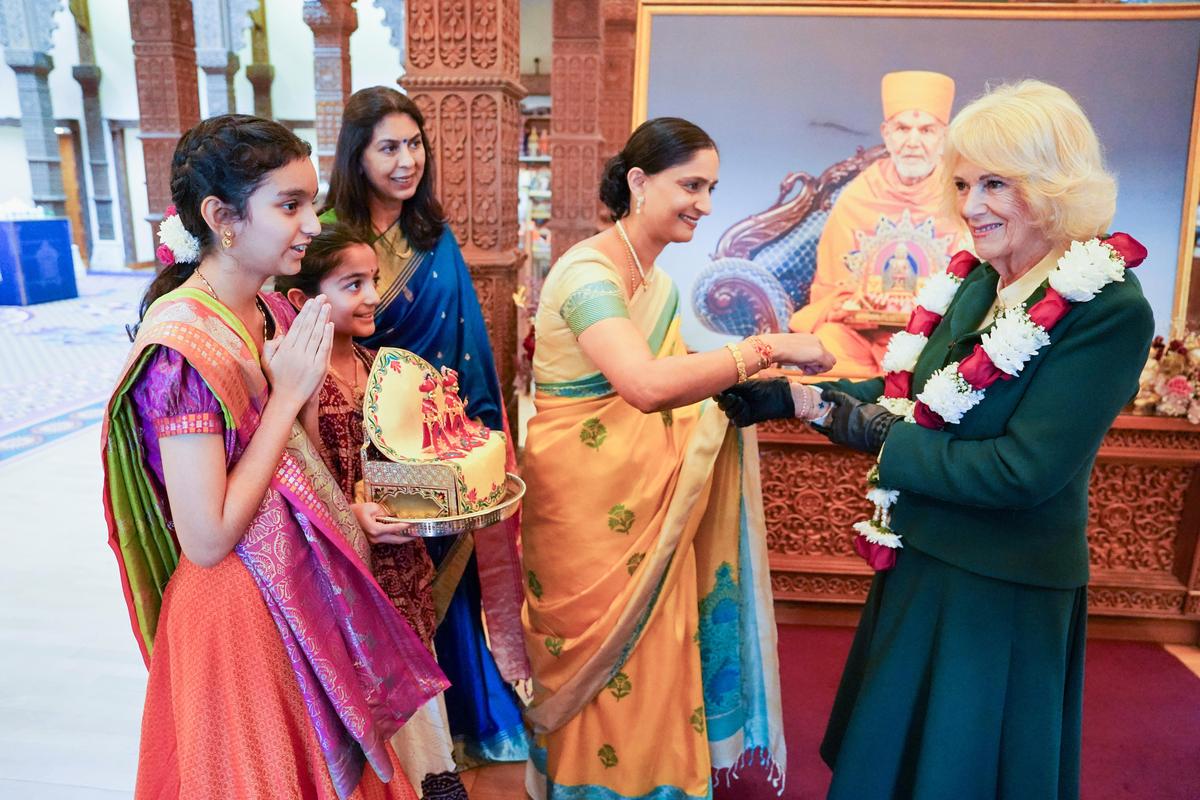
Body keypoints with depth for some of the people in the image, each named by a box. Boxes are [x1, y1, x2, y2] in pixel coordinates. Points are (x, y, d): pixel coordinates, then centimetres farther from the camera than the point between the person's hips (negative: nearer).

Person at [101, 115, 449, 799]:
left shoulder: (273, 312, 0)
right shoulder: (182, 345, -24)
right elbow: (207, 539, -24)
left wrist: (348, 512, -3)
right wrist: (288, 396, -22)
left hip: (309, 585, 7)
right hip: (240, 609, -7)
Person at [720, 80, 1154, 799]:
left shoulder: (1109, 308, -20)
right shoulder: (976, 280, 0)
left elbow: (1025, 469, -25)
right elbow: (910, 393, 6)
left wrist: (878, 438, -19)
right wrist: (786, 397, -2)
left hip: (1002, 593, -7)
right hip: (921, 563, 7)